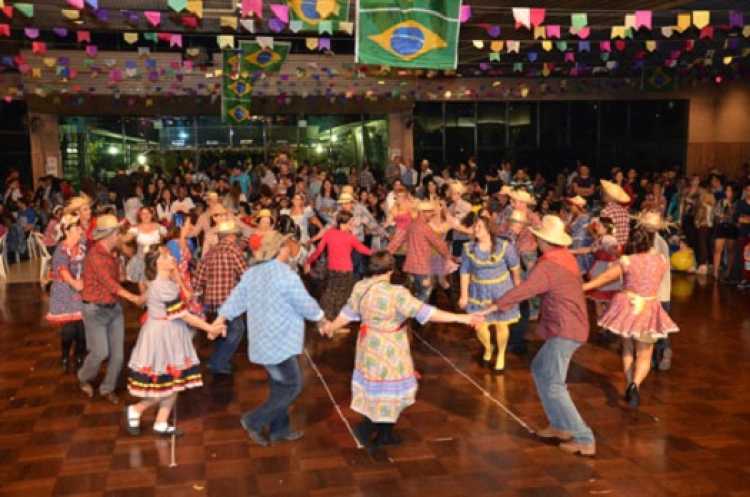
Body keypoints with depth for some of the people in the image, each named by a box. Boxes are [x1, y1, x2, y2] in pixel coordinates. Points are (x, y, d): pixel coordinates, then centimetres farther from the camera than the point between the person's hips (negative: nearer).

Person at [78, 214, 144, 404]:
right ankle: (84, 378, 26)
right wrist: (132, 297, -24)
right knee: (101, 352, -4)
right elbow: (109, 283, -23)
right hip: (96, 310, -7)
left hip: (114, 307, 7)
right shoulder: (95, 255, -19)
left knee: (117, 353, 5)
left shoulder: (110, 253, 7)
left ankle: (107, 388, 21)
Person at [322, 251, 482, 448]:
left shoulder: (360, 287, -5)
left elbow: (349, 312, 9)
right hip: (389, 350, -7)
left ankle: (385, 434, 29)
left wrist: (332, 326, 30)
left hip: (369, 346, 7)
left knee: (374, 387, 18)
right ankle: (366, 427, 12)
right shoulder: (396, 293, -25)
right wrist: (461, 318, -27)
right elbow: (425, 312, -28)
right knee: (389, 389, 10)